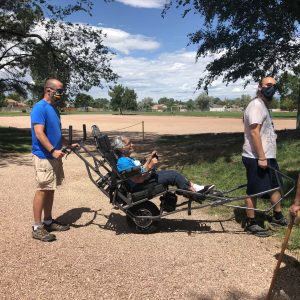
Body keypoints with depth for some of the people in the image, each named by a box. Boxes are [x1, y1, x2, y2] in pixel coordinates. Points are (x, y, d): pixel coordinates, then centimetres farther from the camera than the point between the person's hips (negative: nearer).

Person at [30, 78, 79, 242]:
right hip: (43, 156, -9)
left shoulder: (54, 109, 16)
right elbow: (39, 133, -22)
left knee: (50, 189, 13)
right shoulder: (39, 107, -13)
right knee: (42, 190, -5)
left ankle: (48, 221, 24)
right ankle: (37, 227, 4)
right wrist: (53, 150, -29)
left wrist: (69, 144, 18)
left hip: (54, 156, 9)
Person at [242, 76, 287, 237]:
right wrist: (261, 157, -25)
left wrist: (266, 156, 21)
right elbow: (254, 132, -23)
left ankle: (278, 217, 34)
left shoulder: (264, 105, 17)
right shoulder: (256, 105, -15)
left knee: (276, 186, 19)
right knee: (253, 191, 0)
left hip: (268, 156, 11)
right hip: (256, 157, -11)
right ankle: (251, 223, 12)